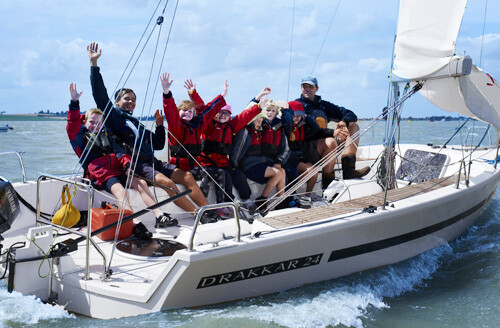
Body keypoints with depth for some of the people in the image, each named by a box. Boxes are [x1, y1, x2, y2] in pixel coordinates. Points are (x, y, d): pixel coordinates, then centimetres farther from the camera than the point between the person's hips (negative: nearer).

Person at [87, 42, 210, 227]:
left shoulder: (138, 124, 31)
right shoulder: (114, 116, 10)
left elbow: (158, 145, 33)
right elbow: (100, 94, -4)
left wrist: (159, 125, 18)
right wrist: (93, 63, -9)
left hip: (151, 162, 8)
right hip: (133, 164, -8)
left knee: (186, 176, -11)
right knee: (167, 182, -30)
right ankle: (198, 215, -33)